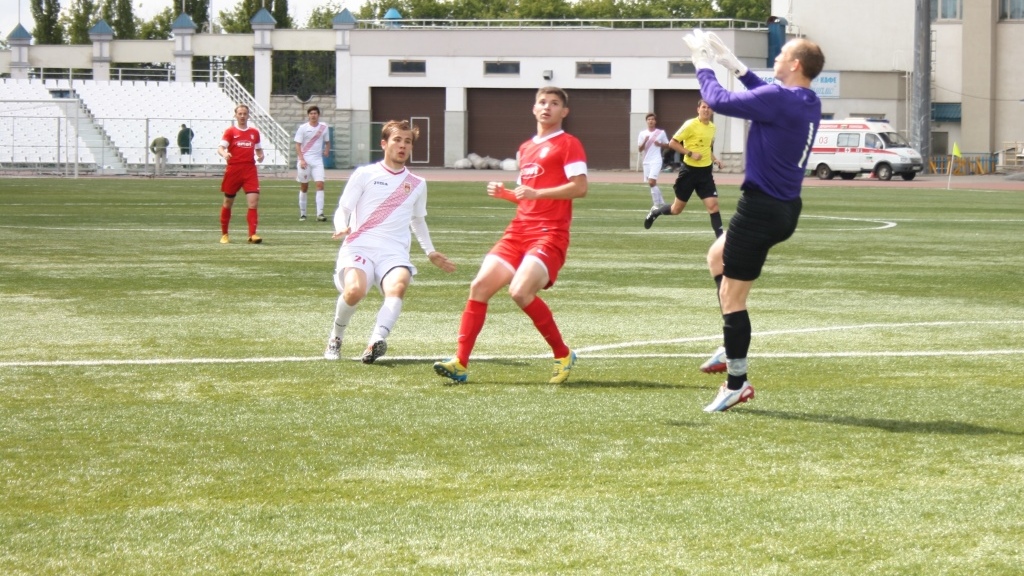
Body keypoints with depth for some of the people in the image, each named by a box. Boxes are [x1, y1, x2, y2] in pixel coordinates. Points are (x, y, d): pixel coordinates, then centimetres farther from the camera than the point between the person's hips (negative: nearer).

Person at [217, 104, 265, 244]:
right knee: (228, 203, 9)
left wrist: (260, 155, 0)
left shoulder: (254, 132, 11)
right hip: (233, 170, -2)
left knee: (253, 201, -14)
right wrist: (224, 153, -32)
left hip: (250, 171, 2)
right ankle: (224, 234, 24)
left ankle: (252, 234, -16)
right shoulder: (230, 131, 1)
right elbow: (220, 147, -9)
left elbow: (258, 149, 22)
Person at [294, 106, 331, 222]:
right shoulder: (303, 128, -3)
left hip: (317, 160, 1)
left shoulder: (324, 127, 5)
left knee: (320, 184, -13)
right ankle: (302, 213, 18)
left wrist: (327, 150, -3)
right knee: (304, 187, 6)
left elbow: (327, 142, 18)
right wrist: (301, 159, -15)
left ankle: (320, 214, -15)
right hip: (304, 161, -1)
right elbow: (297, 145, -3)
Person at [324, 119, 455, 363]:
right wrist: (342, 228, -14)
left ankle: (377, 341, -53)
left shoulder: (417, 185, 21)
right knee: (355, 290, -32)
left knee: (398, 286, -34)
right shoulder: (365, 174, 10)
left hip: (394, 252, 2)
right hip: (359, 246, -2)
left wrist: (430, 252, 32)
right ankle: (335, 339, -4)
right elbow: (343, 209, 8)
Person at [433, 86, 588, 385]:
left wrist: (536, 193, -20)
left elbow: (580, 187, -13)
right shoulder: (525, 149, 23)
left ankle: (563, 355, -6)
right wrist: (503, 193, 11)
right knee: (480, 286, -6)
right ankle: (460, 363, -5)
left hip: (550, 234, -7)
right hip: (519, 230, 8)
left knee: (520, 291, -24)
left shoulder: (568, 144, -1)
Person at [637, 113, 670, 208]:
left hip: (656, 161, -4)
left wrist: (660, 144, -10)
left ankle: (656, 204, -11)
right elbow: (640, 149, 2)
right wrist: (644, 141, -16)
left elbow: (667, 145, 10)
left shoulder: (661, 132, 1)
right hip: (646, 161, 4)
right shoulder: (642, 134, 6)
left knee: (651, 182, -18)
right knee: (653, 184, 10)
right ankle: (661, 202, 26)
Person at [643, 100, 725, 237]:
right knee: (677, 209, 7)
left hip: (705, 171, 4)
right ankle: (655, 212, 37)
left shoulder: (712, 127, 7)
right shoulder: (690, 125, -14)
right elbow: (672, 143, -14)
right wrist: (690, 154, -22)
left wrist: (714, 159, 7)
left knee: (713, 204, -10)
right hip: (690, 170, -4)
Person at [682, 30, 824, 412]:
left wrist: (703, 65, 0)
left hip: (762, 207, -10)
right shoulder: (808, 104, 6)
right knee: (718, 255, 30)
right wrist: (735, 66, 25)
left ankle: (737, 384, 4)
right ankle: (732, 350, 28)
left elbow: (719, 101, -17)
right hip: (786, 209, 10)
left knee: (731, 297, -2)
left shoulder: (778, 98, -21)